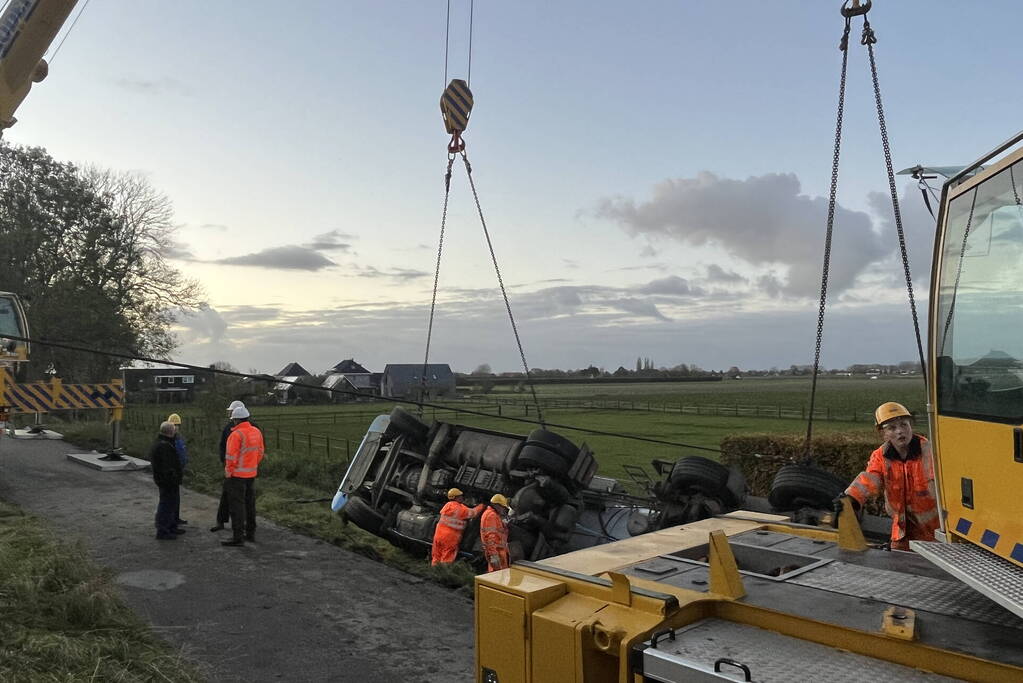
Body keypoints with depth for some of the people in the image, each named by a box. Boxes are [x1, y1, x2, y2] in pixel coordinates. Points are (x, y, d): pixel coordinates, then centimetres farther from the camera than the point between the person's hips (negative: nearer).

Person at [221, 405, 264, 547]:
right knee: (249, 503, 16)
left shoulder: (236, 435, -18)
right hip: (251, 474, 8)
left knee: (237, 505, -3)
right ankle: (250, 533, 25)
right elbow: (260, 453, 11)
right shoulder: (257, 432, 5)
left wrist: (228, 474, -8)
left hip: (237, 475, -8)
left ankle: (238, 537, -1)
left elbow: (231, 457, -18)